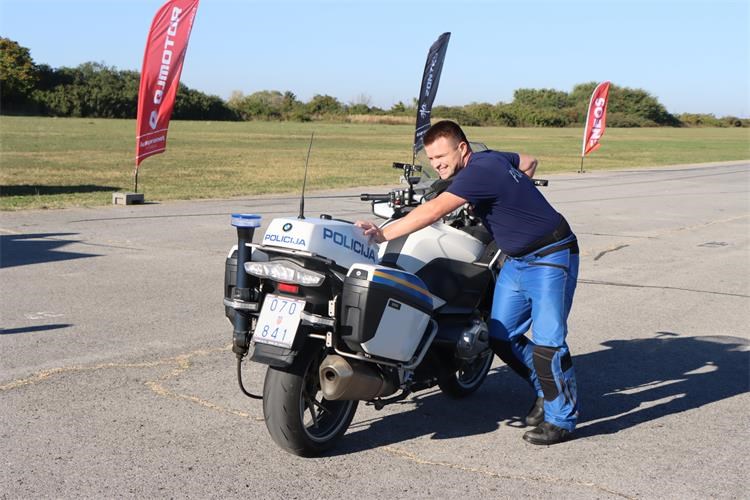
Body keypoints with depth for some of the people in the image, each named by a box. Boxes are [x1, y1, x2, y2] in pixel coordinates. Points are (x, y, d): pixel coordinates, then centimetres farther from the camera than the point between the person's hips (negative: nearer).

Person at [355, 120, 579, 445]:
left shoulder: (479, 172, -25)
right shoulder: (490, 157, 3)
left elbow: (434, 211, -37)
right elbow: (529, 162, 22)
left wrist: (383, 235, -39)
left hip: (550, 258, -10)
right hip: (517, 260, 10)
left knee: (547, 341, -11)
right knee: (501, 336, 8)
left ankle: (561, 418, 3)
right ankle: (547, 390, 26)